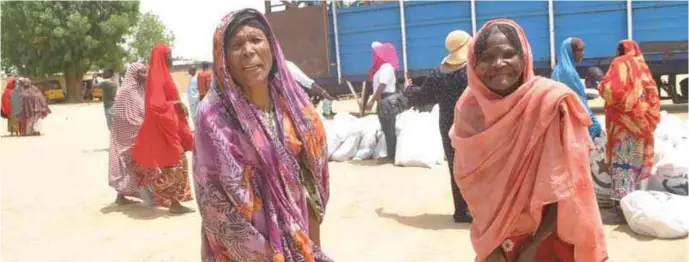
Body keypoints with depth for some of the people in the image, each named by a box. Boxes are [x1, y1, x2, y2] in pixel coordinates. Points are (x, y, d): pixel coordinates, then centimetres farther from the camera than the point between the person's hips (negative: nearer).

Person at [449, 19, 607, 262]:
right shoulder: (468, 108, -8)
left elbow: (567, 187, -16)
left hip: (547, 240, -3)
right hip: (493, 240, 3)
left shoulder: (551, 102, -18)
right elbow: (471, 185, 0)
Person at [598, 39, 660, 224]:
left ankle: (621, 209, -13)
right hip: (641, 120, 8)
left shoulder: (620, 63, -4)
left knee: (622, 163, -10)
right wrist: (650, 119, 16)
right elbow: (653, 95, 13)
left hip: (624, 120, -8)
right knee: (634, 163, 12)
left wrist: (601, 84, 1)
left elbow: (612, 89, -18)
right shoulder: (642, 66, 16)